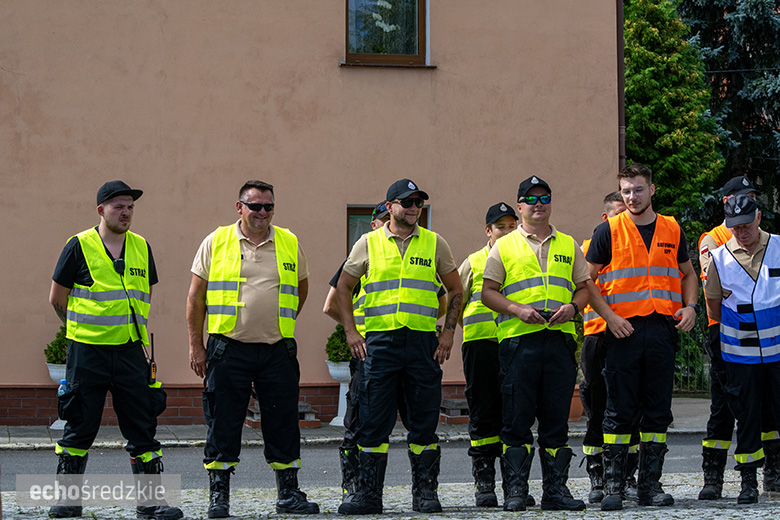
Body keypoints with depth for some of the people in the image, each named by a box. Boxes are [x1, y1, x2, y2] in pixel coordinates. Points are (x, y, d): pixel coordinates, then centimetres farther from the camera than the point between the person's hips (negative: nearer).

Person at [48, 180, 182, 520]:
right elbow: (57, 298, 3)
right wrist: (85, 329, 9)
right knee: (80, 427, 4)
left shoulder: (141, 248, 10)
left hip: (130, 351, 4)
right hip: (87, 352, -3)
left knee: (142, 427, 2)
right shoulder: (79, 246, -3)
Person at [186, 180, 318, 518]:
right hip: (228, 349, -2)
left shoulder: (290, 244, 8)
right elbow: (196, 297, 5)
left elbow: (301, 288, 23)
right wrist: (196, 345, 1)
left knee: (283, 424, 4)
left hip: (277, 351, 2)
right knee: (223, 425, 1)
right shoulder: (215, 243, 2)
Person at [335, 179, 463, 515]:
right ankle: (368, 494, 5)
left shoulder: (434, 244, 8)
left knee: (424, 422, 2)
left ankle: (425, 493, 10)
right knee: (373, 422, -1)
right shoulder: (368, 244, 6)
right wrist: (350, 331, 3)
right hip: (379, 341, -1)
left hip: (423, 341, 1)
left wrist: (449, 331, 4)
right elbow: (343, 288, 13)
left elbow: (455, 290, 15)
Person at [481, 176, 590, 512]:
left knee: (556, 418, 3)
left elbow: (584, 287, 18)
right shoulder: (504, 246, 9)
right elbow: (488, 292, 5)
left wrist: (572, 307, -3)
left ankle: (556, 490, 7)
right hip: (518, 338, -2)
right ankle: (515, 490, 1)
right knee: (516, 418, -4)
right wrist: (518, 310, -10)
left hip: (560, 337, 3)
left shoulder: (569, 246, 18)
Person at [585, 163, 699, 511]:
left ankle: (650, 484, 13)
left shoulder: (671, 230, 11)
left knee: (657, 411, 6)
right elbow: (587, 280, 1)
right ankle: (613, 485, 2)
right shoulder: (608, 231, 1)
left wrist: (690, 306, 4)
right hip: (623, 331, -3)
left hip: (663, 329, 3)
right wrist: (609, 316, -11)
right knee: (620, 410, -3)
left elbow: (687, 274, 22)